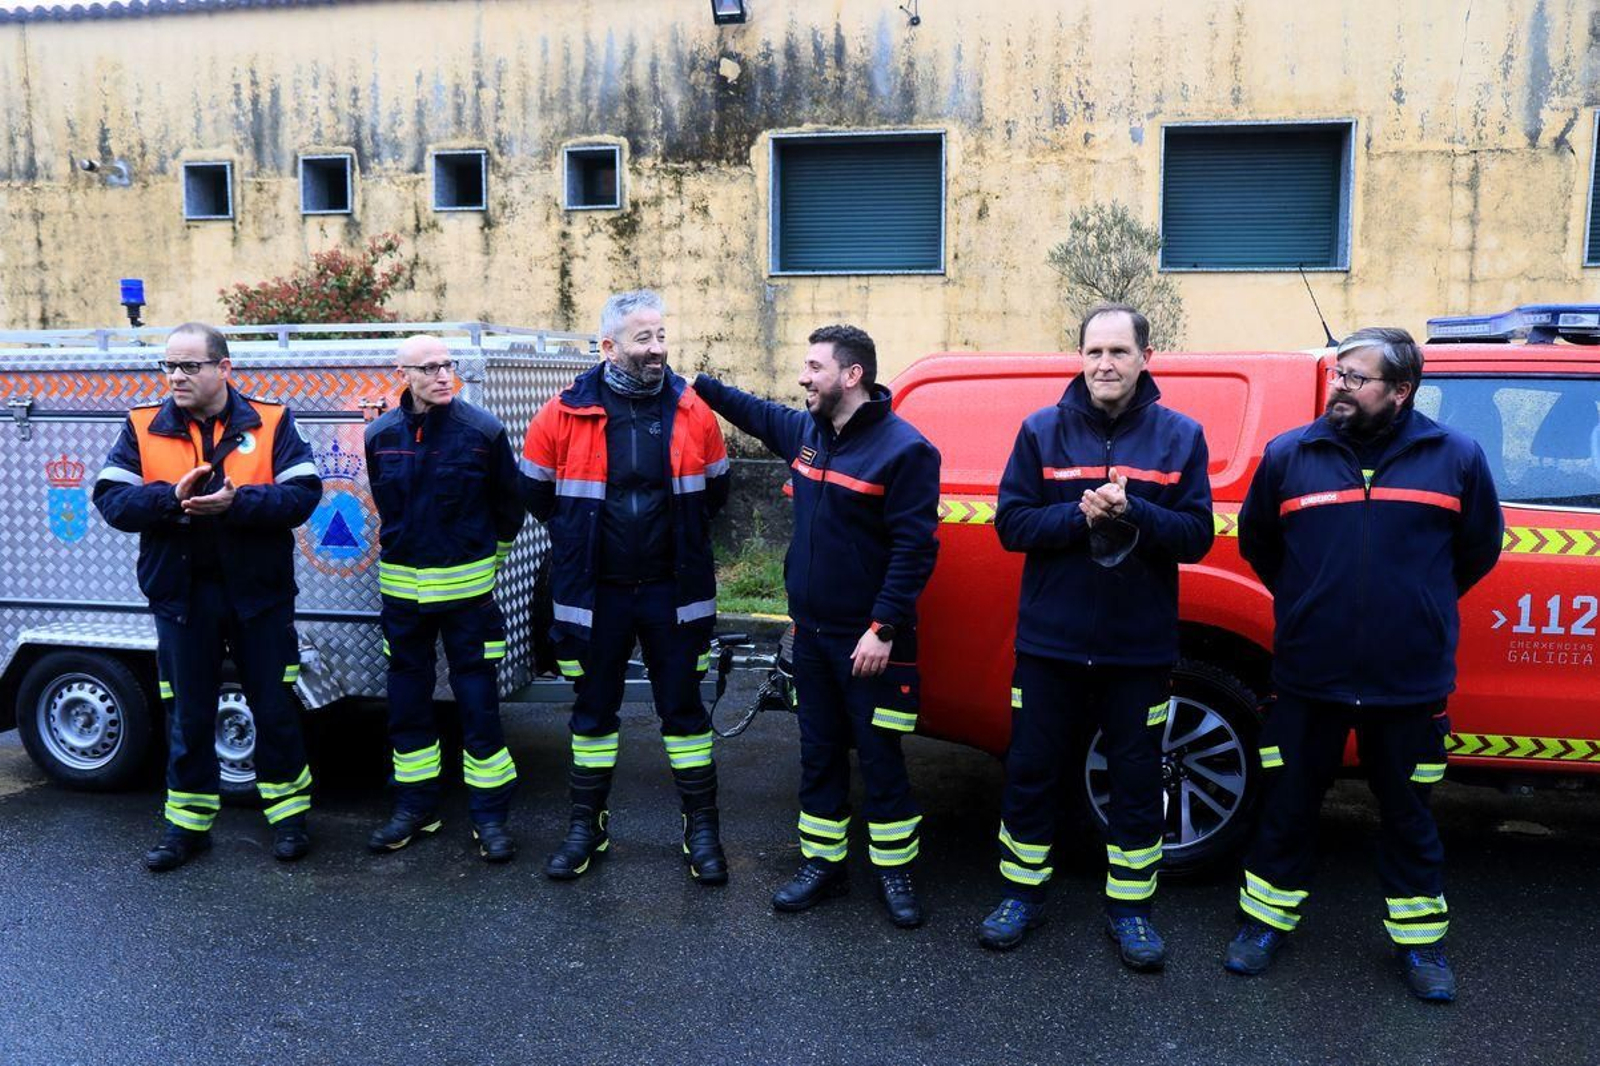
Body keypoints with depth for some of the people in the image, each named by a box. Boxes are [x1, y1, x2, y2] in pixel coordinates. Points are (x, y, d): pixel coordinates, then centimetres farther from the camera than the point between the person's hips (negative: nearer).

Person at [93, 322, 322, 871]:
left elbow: (303, 493, -11)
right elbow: (111, 499, -3)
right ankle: (188, 822, 27)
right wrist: (172, 498, -20)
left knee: (275, 708, 8)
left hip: (257, 592, -1)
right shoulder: (143, 427, 3)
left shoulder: (270, 422, -3)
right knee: (186, 716, 12)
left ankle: (288, 813, 24)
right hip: (180, 594, 2)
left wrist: (236, 501, -24)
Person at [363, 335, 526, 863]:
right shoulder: (381, 436, 1)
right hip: (401, 587, 3)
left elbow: (510, 505, 4)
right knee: (407, 701, 11)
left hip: (467, 588, -3)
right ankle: (415, 806, 26)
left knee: (478, 701, 0)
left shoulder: (482, 430, -8)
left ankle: (490, 814, 11)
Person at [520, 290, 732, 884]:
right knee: (593, 710, 13)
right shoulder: (565, 415, -7)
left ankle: (701, 828, 21)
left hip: (673, 592, 0)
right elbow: (537, 493, 7)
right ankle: (587, 826, 28)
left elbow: (714, 491, 10)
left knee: (683, 707, 8)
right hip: (595, 594, 0)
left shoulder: (692, 412, -4)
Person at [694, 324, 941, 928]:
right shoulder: (804, 431, 5)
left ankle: (894, 870, 21)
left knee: (880, 757, 5)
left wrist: (883, 628, -23)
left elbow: (915, 548, -20)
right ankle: (821, 863, 29)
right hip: (811, 631, 7)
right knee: (818, 753, 16)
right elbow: (755, 412, 27)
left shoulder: (903, 449, -17)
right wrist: (699, 384, 22)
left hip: (870, 640, -7)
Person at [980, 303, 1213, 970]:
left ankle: (1129, 908, 27)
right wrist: (1079, 516, -21)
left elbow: (1196, 535, -6)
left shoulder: (1180, 436, 0)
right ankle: (1023, 895, 28)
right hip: (1050, 640, 0)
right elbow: (1011, 522, -5)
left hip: (1141, 646, 0)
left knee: (1136, 781, 10)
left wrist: (1131, 511, -23)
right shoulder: (1042, 431, 0)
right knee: (1031, 772, 10)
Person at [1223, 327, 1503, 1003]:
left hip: (1410, 682, 0)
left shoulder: (1455, 457, -2)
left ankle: (1420, 939, 32)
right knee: (1287, 808, 12)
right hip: (1308, 675, 0)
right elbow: (1256, 540, 15)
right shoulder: (1289, 455, -1)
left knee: (1408, 817, 15)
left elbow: (1480, 546, 13)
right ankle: (1268, 920, 30)